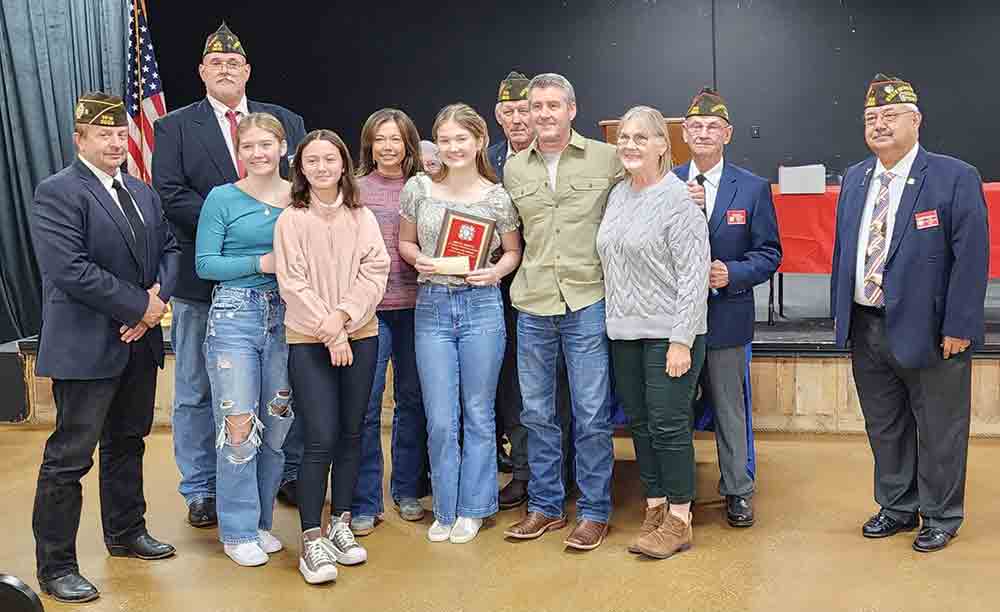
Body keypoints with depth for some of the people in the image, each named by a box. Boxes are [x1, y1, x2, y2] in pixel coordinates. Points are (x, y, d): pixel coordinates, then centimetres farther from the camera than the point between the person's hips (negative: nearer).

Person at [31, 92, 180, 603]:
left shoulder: (142, 193, 13)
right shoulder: (57, 192, -12)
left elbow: (169, 248, 13)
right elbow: (70, 269, -22)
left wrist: (159, 296, -7)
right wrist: (140, 305, -18)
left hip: (139, 342, 8)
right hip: (86, 347, -8)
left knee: (127, 443, 20)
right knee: (69, 457, 0)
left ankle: (126, 533, 36)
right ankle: (55, 567, 11)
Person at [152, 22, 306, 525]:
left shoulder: (285, 122, 10)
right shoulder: (174, 127, 3)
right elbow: (171, 196, -8)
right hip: (202, 277, -1)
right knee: (196, 393, 8)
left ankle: (289, 473, 27)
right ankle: (200, 491, 21)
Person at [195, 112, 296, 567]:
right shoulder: (222, 198, -1)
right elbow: (205, 264, -4)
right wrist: (261, 263, -14)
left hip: (286, 316, 3)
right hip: (234, 315, -3)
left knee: (277, 425, 8)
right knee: (238, 426, -4)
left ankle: (261, 521, 24)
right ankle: (238, 531, 10)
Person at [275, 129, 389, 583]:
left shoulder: (362, 217, 5)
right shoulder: (291, 221, -3)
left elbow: (375, 273, -1)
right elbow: (293, 284, -8)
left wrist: (341, 316, -15)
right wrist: (331, 334, -13)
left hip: (360, 337, 3)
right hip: (309, 341, -3)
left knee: (351, 435, 9)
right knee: (321, 440, -8)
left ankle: (341, 524, 24)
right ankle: (311, 540, 2)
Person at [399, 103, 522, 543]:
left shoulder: (497, 197, -1)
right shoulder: (419, 188, 3)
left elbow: (513, 250, 10)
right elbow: (405, 242, 13)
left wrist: (496, 271, -10)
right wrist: (419, 259, -9)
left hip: (481, 305, -1)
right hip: (432, 307, 1)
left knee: (478, 414, 8)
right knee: (440, 420, 4)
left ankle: (472, 508, 22)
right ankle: (445, 510, 20)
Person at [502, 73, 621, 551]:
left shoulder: (607, 159, -1)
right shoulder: (514, 169, 9)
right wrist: (524, 275, 9)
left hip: (588, 301, -3)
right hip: (532, 304, 4)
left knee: (592, 415, 1)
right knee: (536, 412, 11)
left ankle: (594, 512, 15)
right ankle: (544, 506, 25)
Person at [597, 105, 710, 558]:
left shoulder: (678, 199, -10)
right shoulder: (617, 194, 11)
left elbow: (694, 274, -14)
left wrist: (681, 340, -18)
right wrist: (613, 320, 10)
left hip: (669, 333, -7)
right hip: (624, 332, 7)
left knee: (668, 425, -2)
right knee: (639, 423, 12)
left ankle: (678, 520, 10)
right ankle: (654, 508, 24)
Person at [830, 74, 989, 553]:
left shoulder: (955, 178, -10)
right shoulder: (854, 179, 8)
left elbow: (971, 258, -13)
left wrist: (958, 327, -16)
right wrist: (841, 312, 10)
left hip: (928, 330, -5)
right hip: (866, 329, 6)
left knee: (939, 431, 9)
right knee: (884, 428, 17)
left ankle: (940, 516, 27)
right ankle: (897, 508, 34)